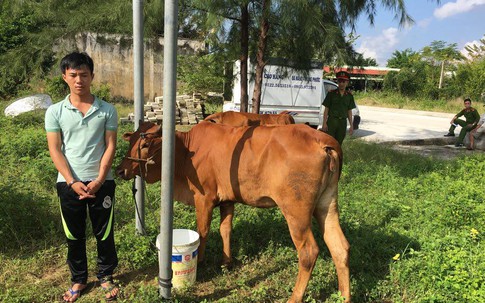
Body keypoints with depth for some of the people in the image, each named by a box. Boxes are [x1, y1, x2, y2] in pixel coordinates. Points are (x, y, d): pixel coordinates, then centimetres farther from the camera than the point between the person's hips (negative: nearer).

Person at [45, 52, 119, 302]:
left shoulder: (107, 110, -1)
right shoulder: (55, 112, 0)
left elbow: (110, 147, -3)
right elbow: (55, 150, -3)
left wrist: (98, 180, -12)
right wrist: (72, 182, -12)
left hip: (101, 182, -1)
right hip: (68, 183, 1)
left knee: (104, 233, 10)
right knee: (74, 236, 14)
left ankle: (106, 277, 31)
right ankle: (78, 280, 33)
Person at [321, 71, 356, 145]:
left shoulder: (349, 96, 8)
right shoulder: (331, 93, -1)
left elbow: (349, 111, 12)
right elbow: (326, 109, -1)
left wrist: (351, 125, 7)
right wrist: (324, 123, -8)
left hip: (343, 122, 3)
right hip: (332, 121, -3)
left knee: (338, 144, 9)